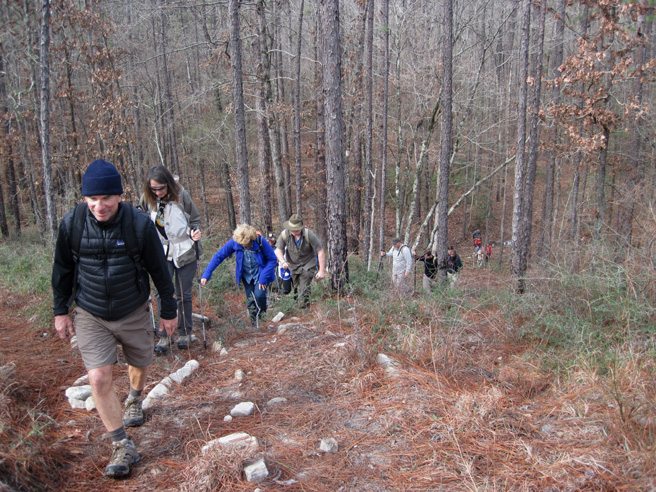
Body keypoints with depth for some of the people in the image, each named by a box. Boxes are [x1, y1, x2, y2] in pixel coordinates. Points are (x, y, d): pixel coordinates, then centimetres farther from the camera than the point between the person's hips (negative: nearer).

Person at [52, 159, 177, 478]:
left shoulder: (139, 224, -20)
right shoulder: (71, 223, -14)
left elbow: (159, 270, -8)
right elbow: (62, 269, 1)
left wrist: (169, 311, 0)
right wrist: (60, 311, 5)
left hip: (134, 313, 0)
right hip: (90, 316, 0)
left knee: (138, 366, 19)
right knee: (99, 379, -11)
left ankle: (134, 400, 55)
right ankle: (122, 446, 4)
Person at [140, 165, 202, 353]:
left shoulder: (181, 195, -13)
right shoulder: (147, 199, -7)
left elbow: (195, 219, -1)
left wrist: (195, 232, -20)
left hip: (184, 252, -1)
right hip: (162, 253, 1)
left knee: (184, 295, 9)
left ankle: (185, 333, 24)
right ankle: (163, 336, 9)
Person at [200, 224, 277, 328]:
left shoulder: (261, 241, -27)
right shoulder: (234, 242, -21)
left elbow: (272, 259, -18)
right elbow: (219, 256, -15)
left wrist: (263, 277, -26)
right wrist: (206, 274, -21)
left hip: (260, 274, -3)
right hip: (247, 276, 3)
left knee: (259, 295, -22)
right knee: (250, 301, 4)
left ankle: (262, 314, 7)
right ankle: (255, 326, 20)